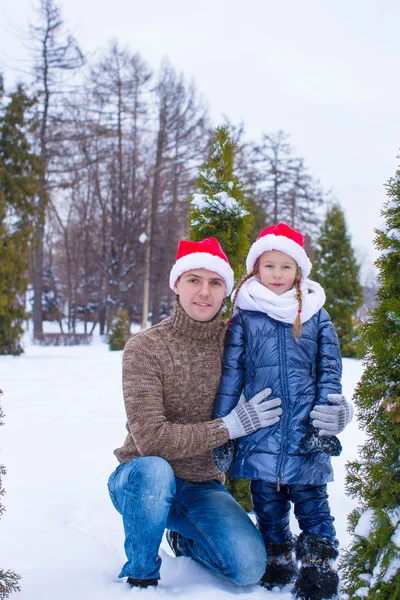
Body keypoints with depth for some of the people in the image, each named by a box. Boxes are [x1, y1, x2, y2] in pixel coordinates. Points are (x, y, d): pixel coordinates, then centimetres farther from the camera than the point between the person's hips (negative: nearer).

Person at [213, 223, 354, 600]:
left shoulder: (315, 315, 8)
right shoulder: (244, 317, 4)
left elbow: (329, 368, 8)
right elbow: (230, 373, 4)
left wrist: (328, 414, -3)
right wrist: (222, 427, 2)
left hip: (307, 433, 0)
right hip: (261, 430, 0)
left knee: (310, 498, 4)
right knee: (267, 500, 10)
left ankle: (319, 564, 16)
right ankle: (277, 557, 27)